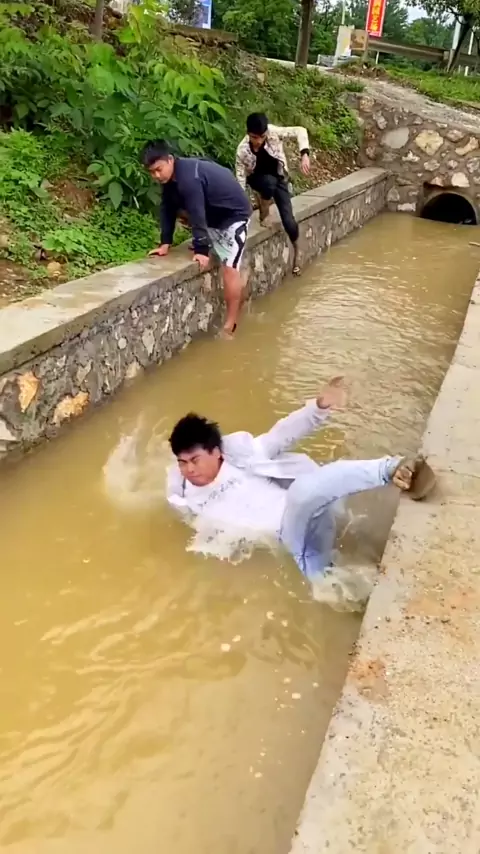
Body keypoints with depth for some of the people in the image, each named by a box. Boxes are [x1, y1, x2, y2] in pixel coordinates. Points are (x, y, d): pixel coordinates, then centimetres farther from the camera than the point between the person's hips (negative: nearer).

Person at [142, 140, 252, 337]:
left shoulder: (188, 177, -32)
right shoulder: (171, 175, -5)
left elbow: (197, 214, -33)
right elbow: (167, 208, -2)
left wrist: (202, 249, -32)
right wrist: (165, 243, -8)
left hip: (234, 214, -10)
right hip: (214, 214, 10)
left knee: (229, 267, -15)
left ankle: (230, 326, -12)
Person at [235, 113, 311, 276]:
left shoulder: (273, 132, -28)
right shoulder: (242, 150, -29)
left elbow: (300, 131, -26)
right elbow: (240, 179, -24)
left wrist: (304, 154, -41)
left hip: (279, 178, 1)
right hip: (258, 179, -1)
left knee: (288, 221, -11)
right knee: (269, 182, -40)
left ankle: (296, 251, 19)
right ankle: (263, 215, -10)